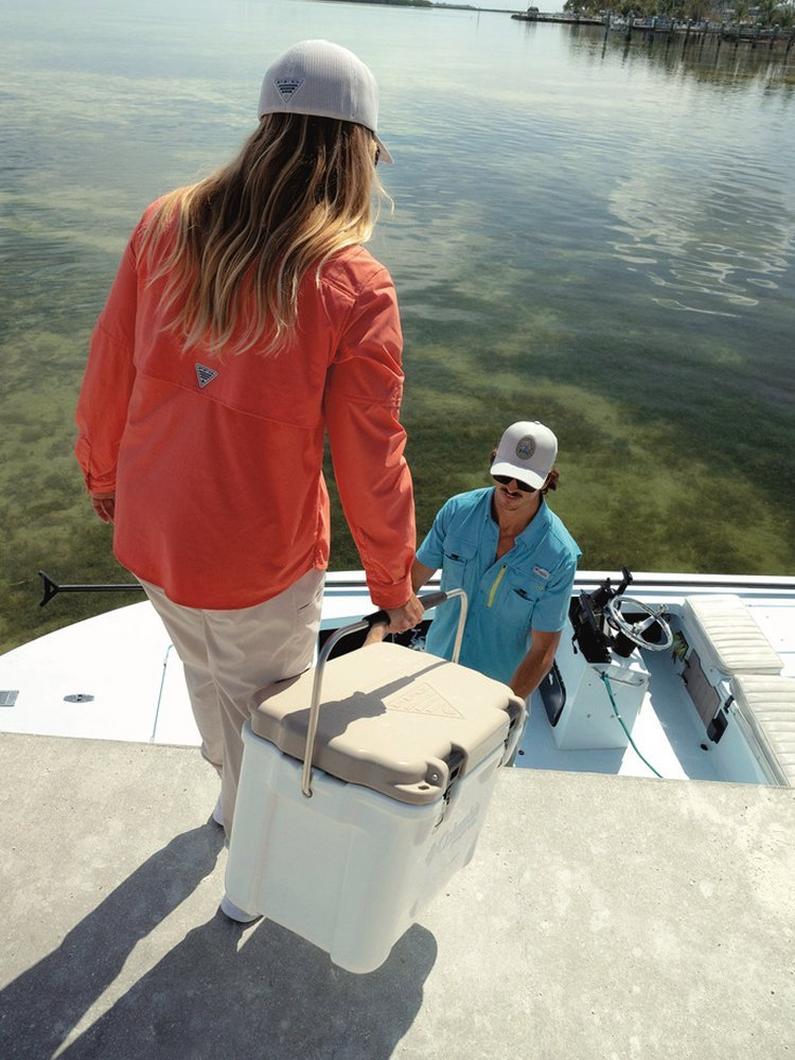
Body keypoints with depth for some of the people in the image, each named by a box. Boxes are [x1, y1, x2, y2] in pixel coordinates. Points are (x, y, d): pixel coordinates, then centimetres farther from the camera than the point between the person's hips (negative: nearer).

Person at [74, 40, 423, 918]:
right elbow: (370, 460, -16)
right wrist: (393, 583, -1)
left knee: (205, 671, 32)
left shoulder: (165, 226, -8)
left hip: (148, 536, 5)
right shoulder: (355, 287, -20)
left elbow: (108, 371, 0)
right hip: (258, 566, -5)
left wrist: (103, 473, 18)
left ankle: (231, 780, 62)